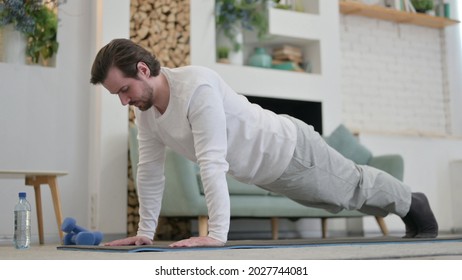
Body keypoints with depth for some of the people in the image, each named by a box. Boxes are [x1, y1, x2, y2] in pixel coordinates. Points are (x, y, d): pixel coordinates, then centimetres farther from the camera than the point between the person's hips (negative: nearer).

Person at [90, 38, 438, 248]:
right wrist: (145, 231, -3)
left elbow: (213, 163, -44)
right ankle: (405, 203, 57)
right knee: (345, 193, 30)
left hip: (289, 150, -8)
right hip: (264, 172, 8)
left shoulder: (196, 86, -39)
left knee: (355, 188, 17)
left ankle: (412, 205, 48)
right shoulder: (145, 109, -12)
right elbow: (150, 169, -4)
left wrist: (217, 234, -45)